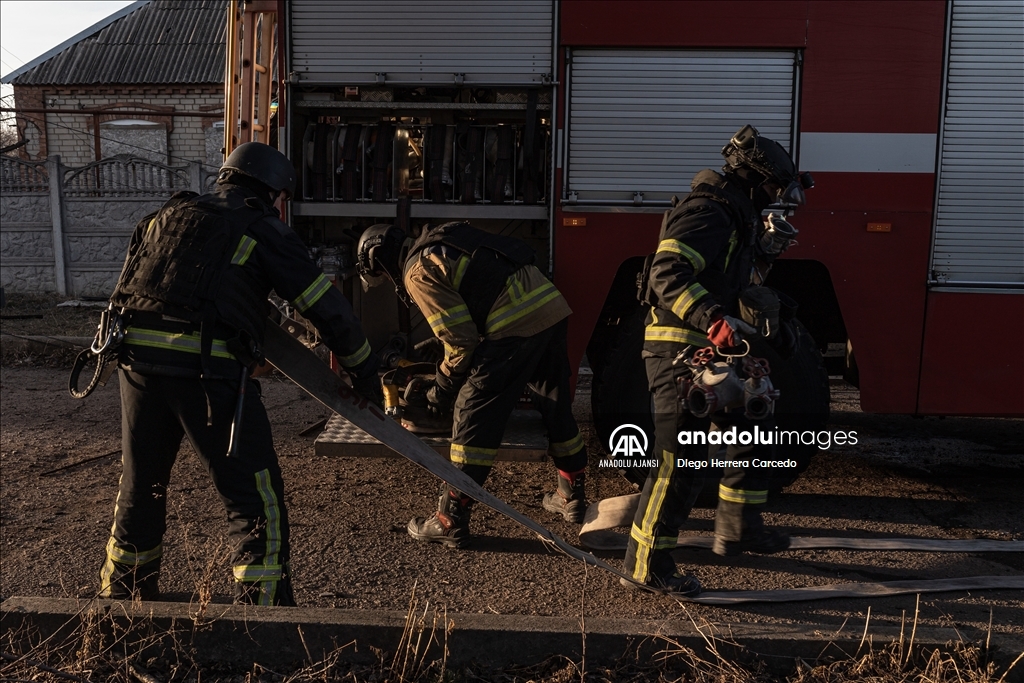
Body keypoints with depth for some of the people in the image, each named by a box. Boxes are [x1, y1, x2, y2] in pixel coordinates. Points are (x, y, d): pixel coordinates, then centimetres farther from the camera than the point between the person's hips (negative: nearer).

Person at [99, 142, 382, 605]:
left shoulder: (168, 216, 20)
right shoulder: (263, 231, 4)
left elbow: (132, 287, 27)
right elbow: (326, 307, 3)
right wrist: (364, 370, 14)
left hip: (138, 359, 7)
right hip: (207, 371, -6)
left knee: (141, 482, 25)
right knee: (255, 499, 3)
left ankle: (122, 592, 42)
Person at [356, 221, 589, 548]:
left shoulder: (418, 272, -5)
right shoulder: (440, 245, 23)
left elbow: (461, 340, -8)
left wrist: (442, 391, 8)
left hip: (517, 325, -9)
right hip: (552, 309, 9)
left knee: (473, 414, 0)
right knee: (556, 406, 21)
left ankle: (450, 521, 7)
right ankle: (573, 497, 38)